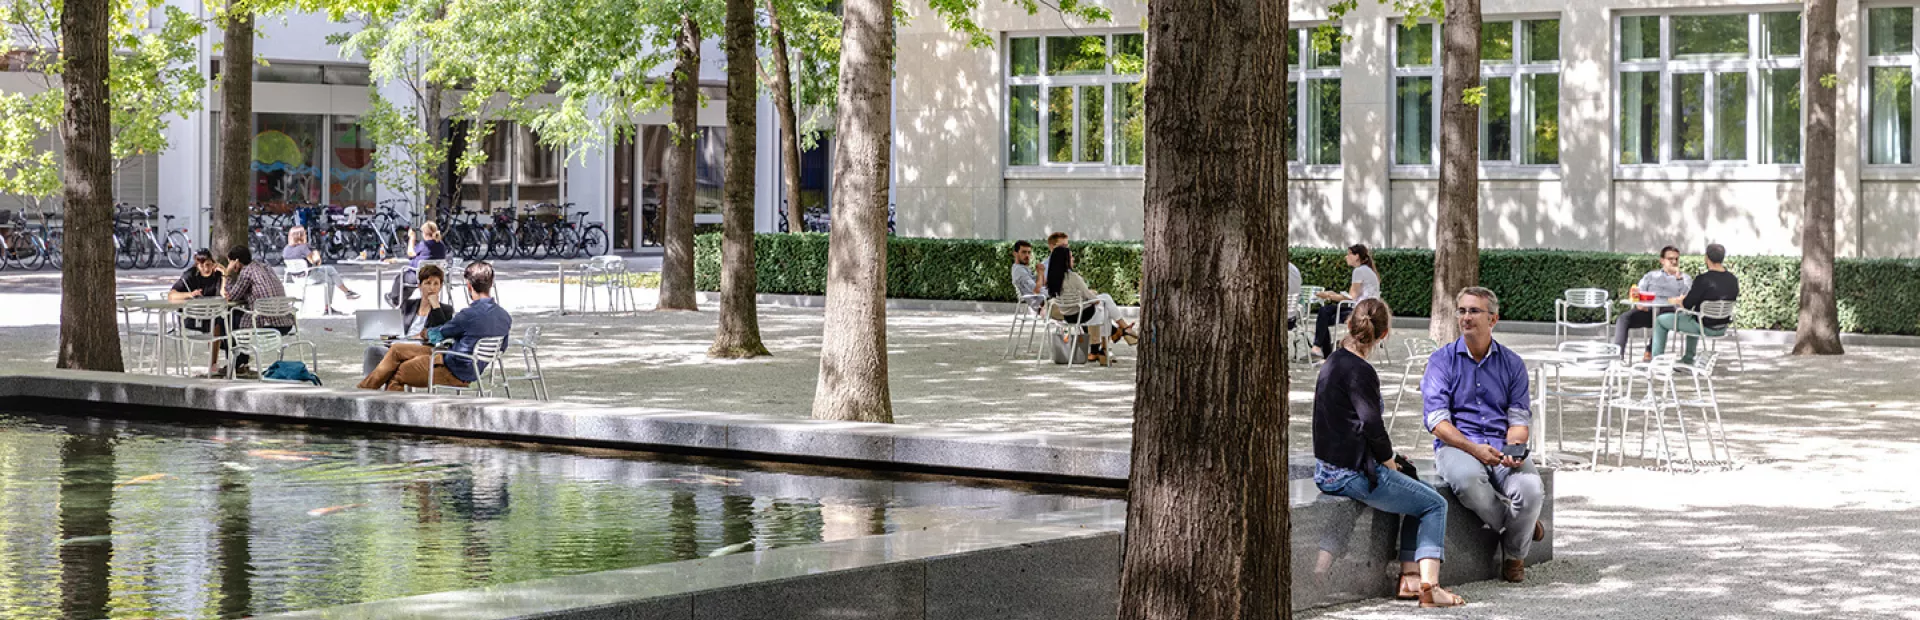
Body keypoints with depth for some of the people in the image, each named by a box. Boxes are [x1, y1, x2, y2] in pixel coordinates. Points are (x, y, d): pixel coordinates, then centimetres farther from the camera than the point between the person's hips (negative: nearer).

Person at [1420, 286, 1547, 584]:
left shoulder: (1512, 364, 14)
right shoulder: (1442, 361, 6)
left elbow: (1519, 419, 9)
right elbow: (1436, 420, -5)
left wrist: (1514, 450, -15)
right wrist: (1474, 449, -20)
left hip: (1503, 448, 2)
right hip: (1456, 446, -2)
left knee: (1531, 487, -30)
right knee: (1467, 478, -38)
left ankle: (1514, 554, 0)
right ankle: (1524, 528, -9)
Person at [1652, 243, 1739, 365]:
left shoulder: (1703, 280, -24)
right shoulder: (1733, 280, -3)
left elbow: (1687, 305, -18)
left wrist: (1675, 300, 6)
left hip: (1705, 327, -7)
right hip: (1722, 328, 7)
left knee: (1660, 321, 12)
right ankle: (1688, 359, 45)